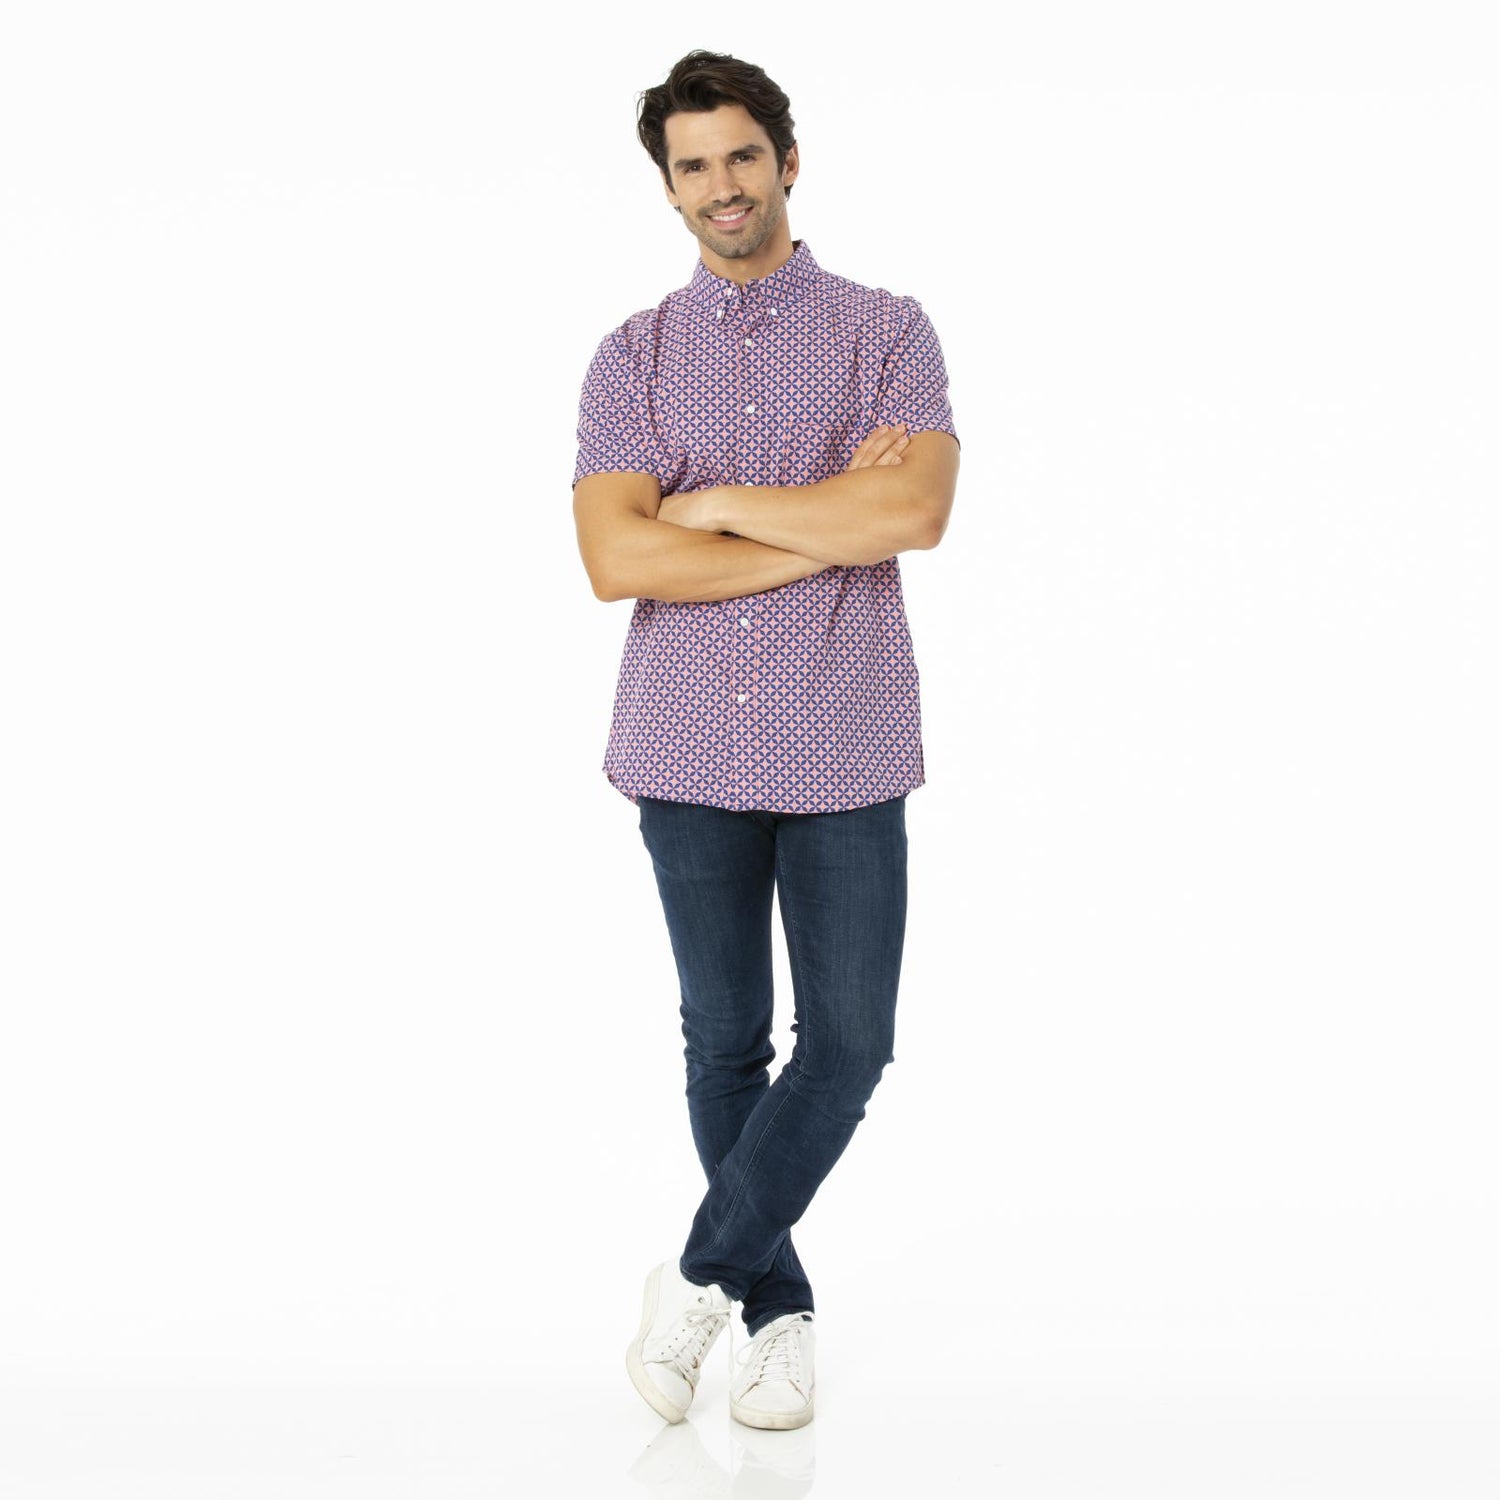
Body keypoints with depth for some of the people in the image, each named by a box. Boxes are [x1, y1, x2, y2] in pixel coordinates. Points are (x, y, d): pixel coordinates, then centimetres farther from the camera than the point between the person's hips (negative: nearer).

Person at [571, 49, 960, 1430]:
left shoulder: (889, 332, 2)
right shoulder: (634, 357, 5)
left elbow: (918, 509, -17)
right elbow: (616, 560, -10)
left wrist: (718, 501, -11)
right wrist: (829, 529, -13)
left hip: (843, 749, -1)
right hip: (688, 749, 1)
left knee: (848, 1042, -2)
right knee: (725, 1043, 9)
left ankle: (700, 1275, 15)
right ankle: (776, 1309, 24)